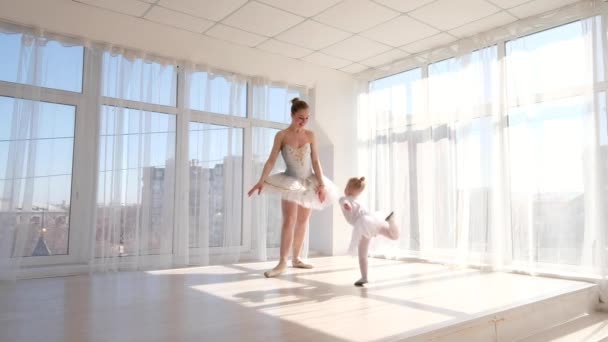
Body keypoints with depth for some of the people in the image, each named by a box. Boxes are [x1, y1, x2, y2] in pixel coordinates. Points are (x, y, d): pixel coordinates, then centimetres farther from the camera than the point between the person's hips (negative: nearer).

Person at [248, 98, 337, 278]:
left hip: (308, 182, 3)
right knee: (289, 220, -14)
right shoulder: (281, 135, -8)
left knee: (302, 221, 8)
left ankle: (296, 258, 19)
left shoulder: (310, 135, -2)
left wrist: (321, 184, -7)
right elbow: (271, 160, -12)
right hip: (290, 182, -3)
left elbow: (316, 162, -1)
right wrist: (261, 181, -23)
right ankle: (282, 262, -11)